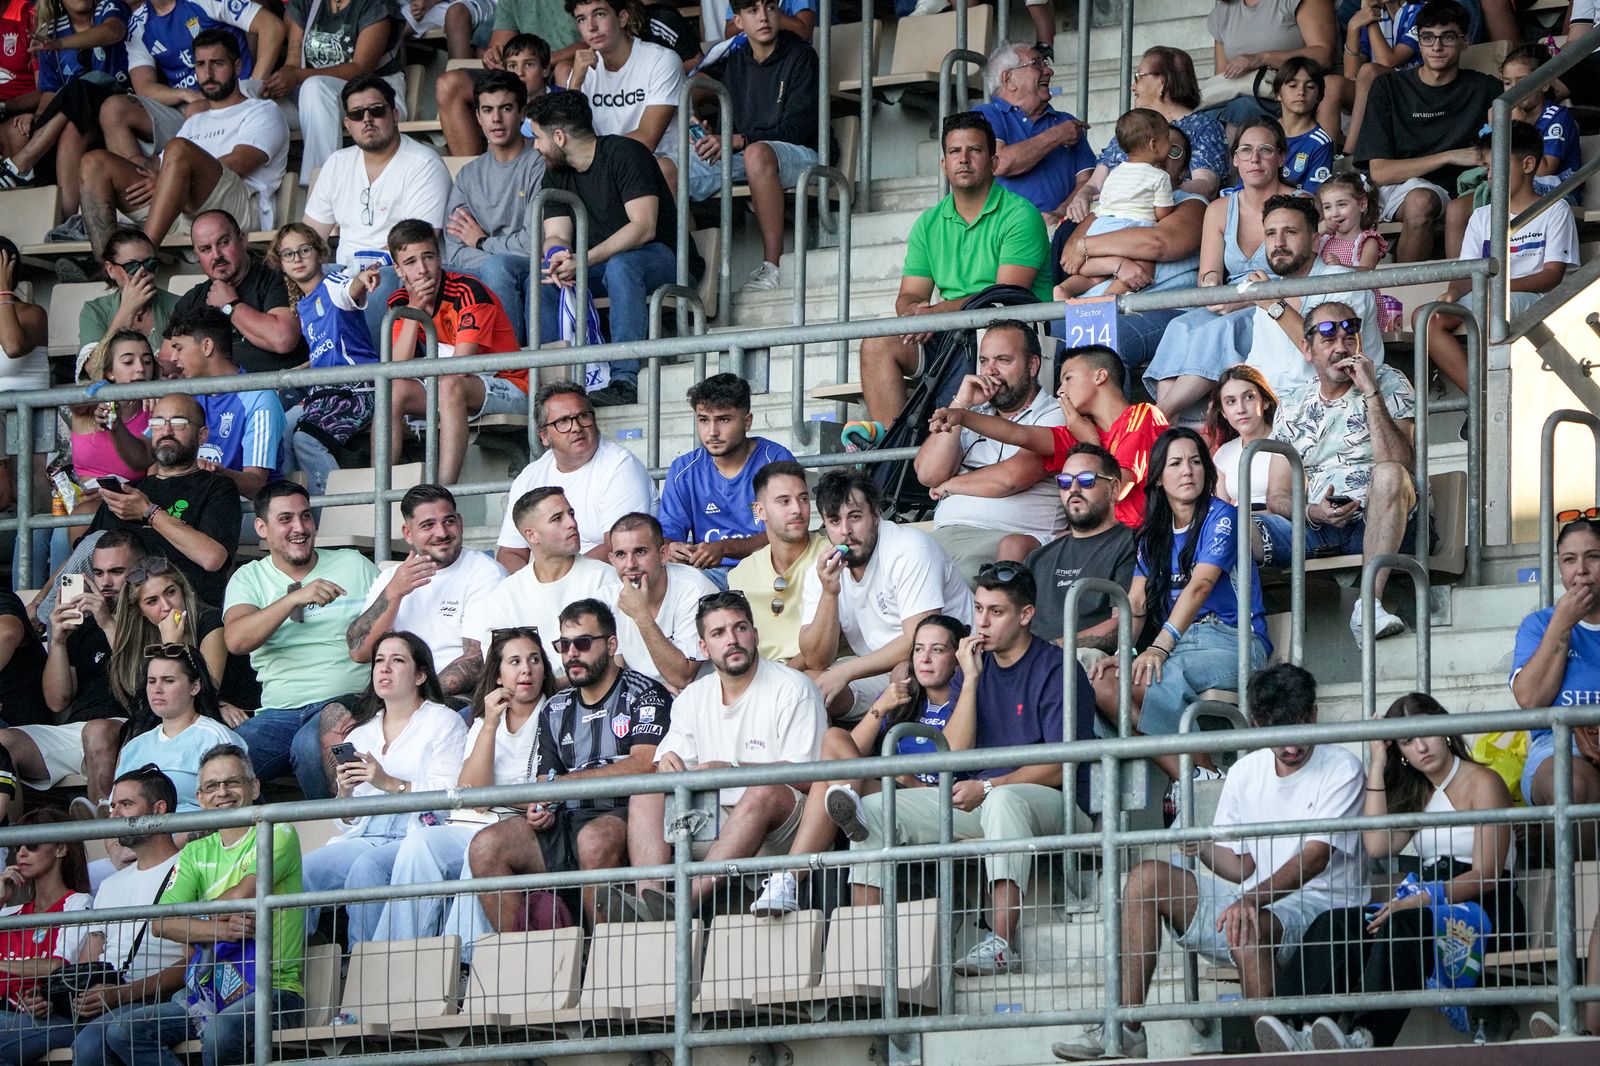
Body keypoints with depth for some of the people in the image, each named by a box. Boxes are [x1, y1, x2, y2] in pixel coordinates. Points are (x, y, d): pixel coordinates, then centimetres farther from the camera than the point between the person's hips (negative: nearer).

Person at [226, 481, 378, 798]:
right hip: (279, 710, 1)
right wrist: (295, 598, -18)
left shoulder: (355, 566, 14)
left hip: (345, 701, -1)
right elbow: (236, 640, -6)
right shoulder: (249, 578, 14)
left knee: (311, 745, -36)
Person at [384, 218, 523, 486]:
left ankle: (444, 491, -45)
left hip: (509, 388, -6)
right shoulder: (400, 301, 1)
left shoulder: (468, 291, -17)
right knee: (393, 390, -16)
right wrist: (414, 310, -18)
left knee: (450, 385, -35)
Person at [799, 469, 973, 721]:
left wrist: (845, 671, -24)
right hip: (879, 670, 5)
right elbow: (817, 662, -5)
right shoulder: (822, 571, 1)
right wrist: (829, 594, -20)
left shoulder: (910, 551, -17)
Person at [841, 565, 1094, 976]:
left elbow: (1059, 767, -13)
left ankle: (1003, 944, -48)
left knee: (1002, 800, -42)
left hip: (1053, 803, -7)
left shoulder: (1056, 669, -5)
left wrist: (986, 787, -20)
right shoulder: (978, 667, 13)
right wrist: (971, 681, -4)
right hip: (979, 799, 7)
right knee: (875, 809, -8)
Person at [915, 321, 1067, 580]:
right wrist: (960, 404, 5)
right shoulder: (973, 416, 27)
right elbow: (928, 474, 11)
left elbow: (1012, 476, -10)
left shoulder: (1055, 417, 7)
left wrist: (948, 486, 7)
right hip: (946, 534, 4)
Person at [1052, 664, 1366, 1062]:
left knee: (1249, 928, -40)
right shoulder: (1246, 772, 12)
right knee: (1147, 878, -8)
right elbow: (1241, 866, 14)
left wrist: (1252, 899, -34)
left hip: (1320, 906, -7)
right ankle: (1124, 1031, -17)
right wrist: (1204, 849, -10)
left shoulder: (1341, 768, -7)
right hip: (1256, 904, 7)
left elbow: (1316, 857, -20)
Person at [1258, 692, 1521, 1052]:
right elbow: (1377, 846, 5)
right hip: (1431, 910, 6)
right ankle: (1300, 1030, -46)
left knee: (1402, 925, -38)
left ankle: (1364, 1037, -59)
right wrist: (1377, 766, 7)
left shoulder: (1483, 783, 1)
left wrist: (1423, 899, -23)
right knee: (1335, 924, -21)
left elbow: (1487, 874, -9)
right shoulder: (1416, 792, 23)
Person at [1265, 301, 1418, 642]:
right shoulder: (1292, 407, 14)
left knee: (1388, 474, -39)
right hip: (1315, 525, 2)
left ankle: (1370, 604, -42)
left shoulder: (1388, 382, 3)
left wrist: (1370, 393, -18)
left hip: (1378, 523, -2)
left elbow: (1398, 465, -14)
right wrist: (1313, 512, -13)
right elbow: (1277, 497, 9)